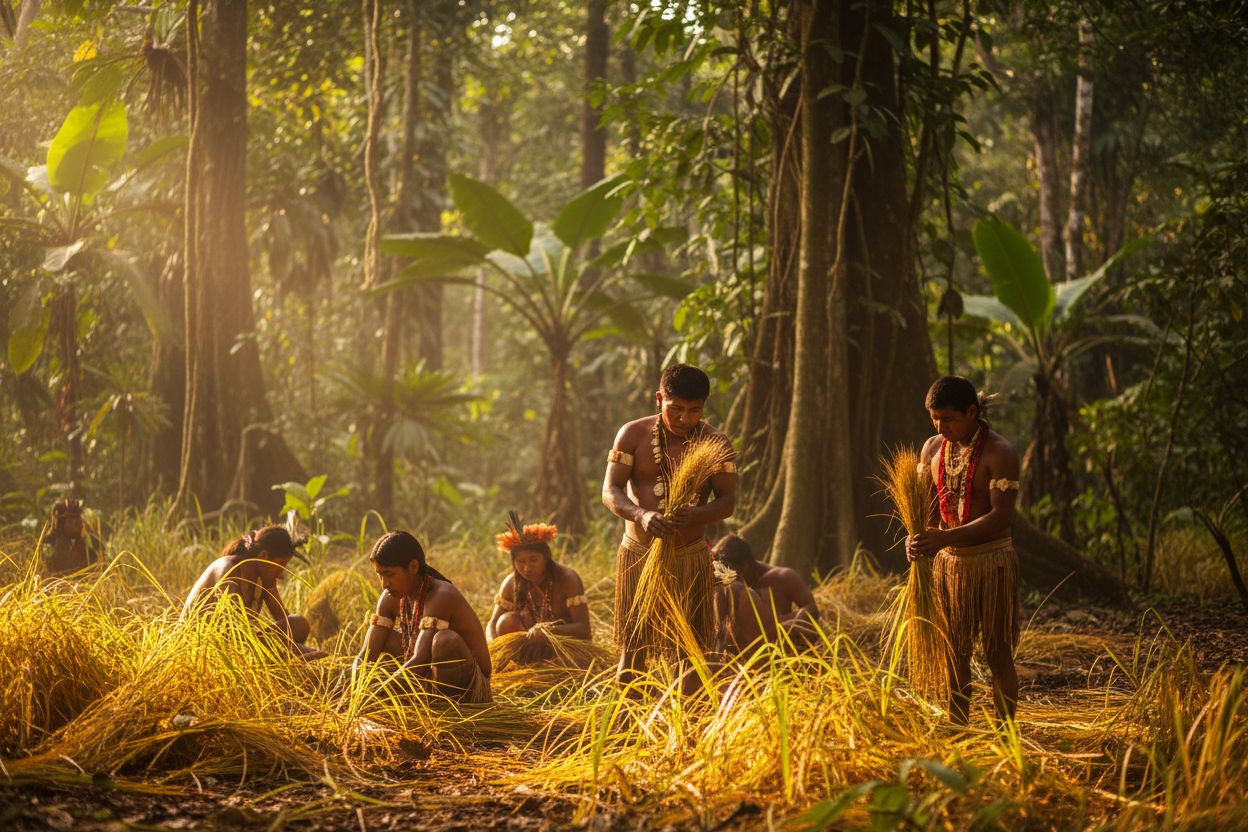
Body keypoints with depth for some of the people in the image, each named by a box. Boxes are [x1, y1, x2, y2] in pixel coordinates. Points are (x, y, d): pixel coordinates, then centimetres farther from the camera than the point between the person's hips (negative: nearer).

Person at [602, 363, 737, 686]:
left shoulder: (715, 442, 0)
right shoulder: (633, 435, -1)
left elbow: (728, 500, -2)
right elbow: (610, 491, -6)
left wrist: (696, 515, -26)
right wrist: (641, 515, -28)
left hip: (691, 556, 0)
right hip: (638, 551, 0)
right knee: (632, 649, 1)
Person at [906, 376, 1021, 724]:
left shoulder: (999, 453, -14)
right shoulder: (933, 448, 5)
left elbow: (1001, 516, -20)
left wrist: (945, 538, -28)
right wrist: (917, 537, -10)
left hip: (991, 562, -5)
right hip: (948, 561, 6)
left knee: (997, 655, 0)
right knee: (954, 654, 9)